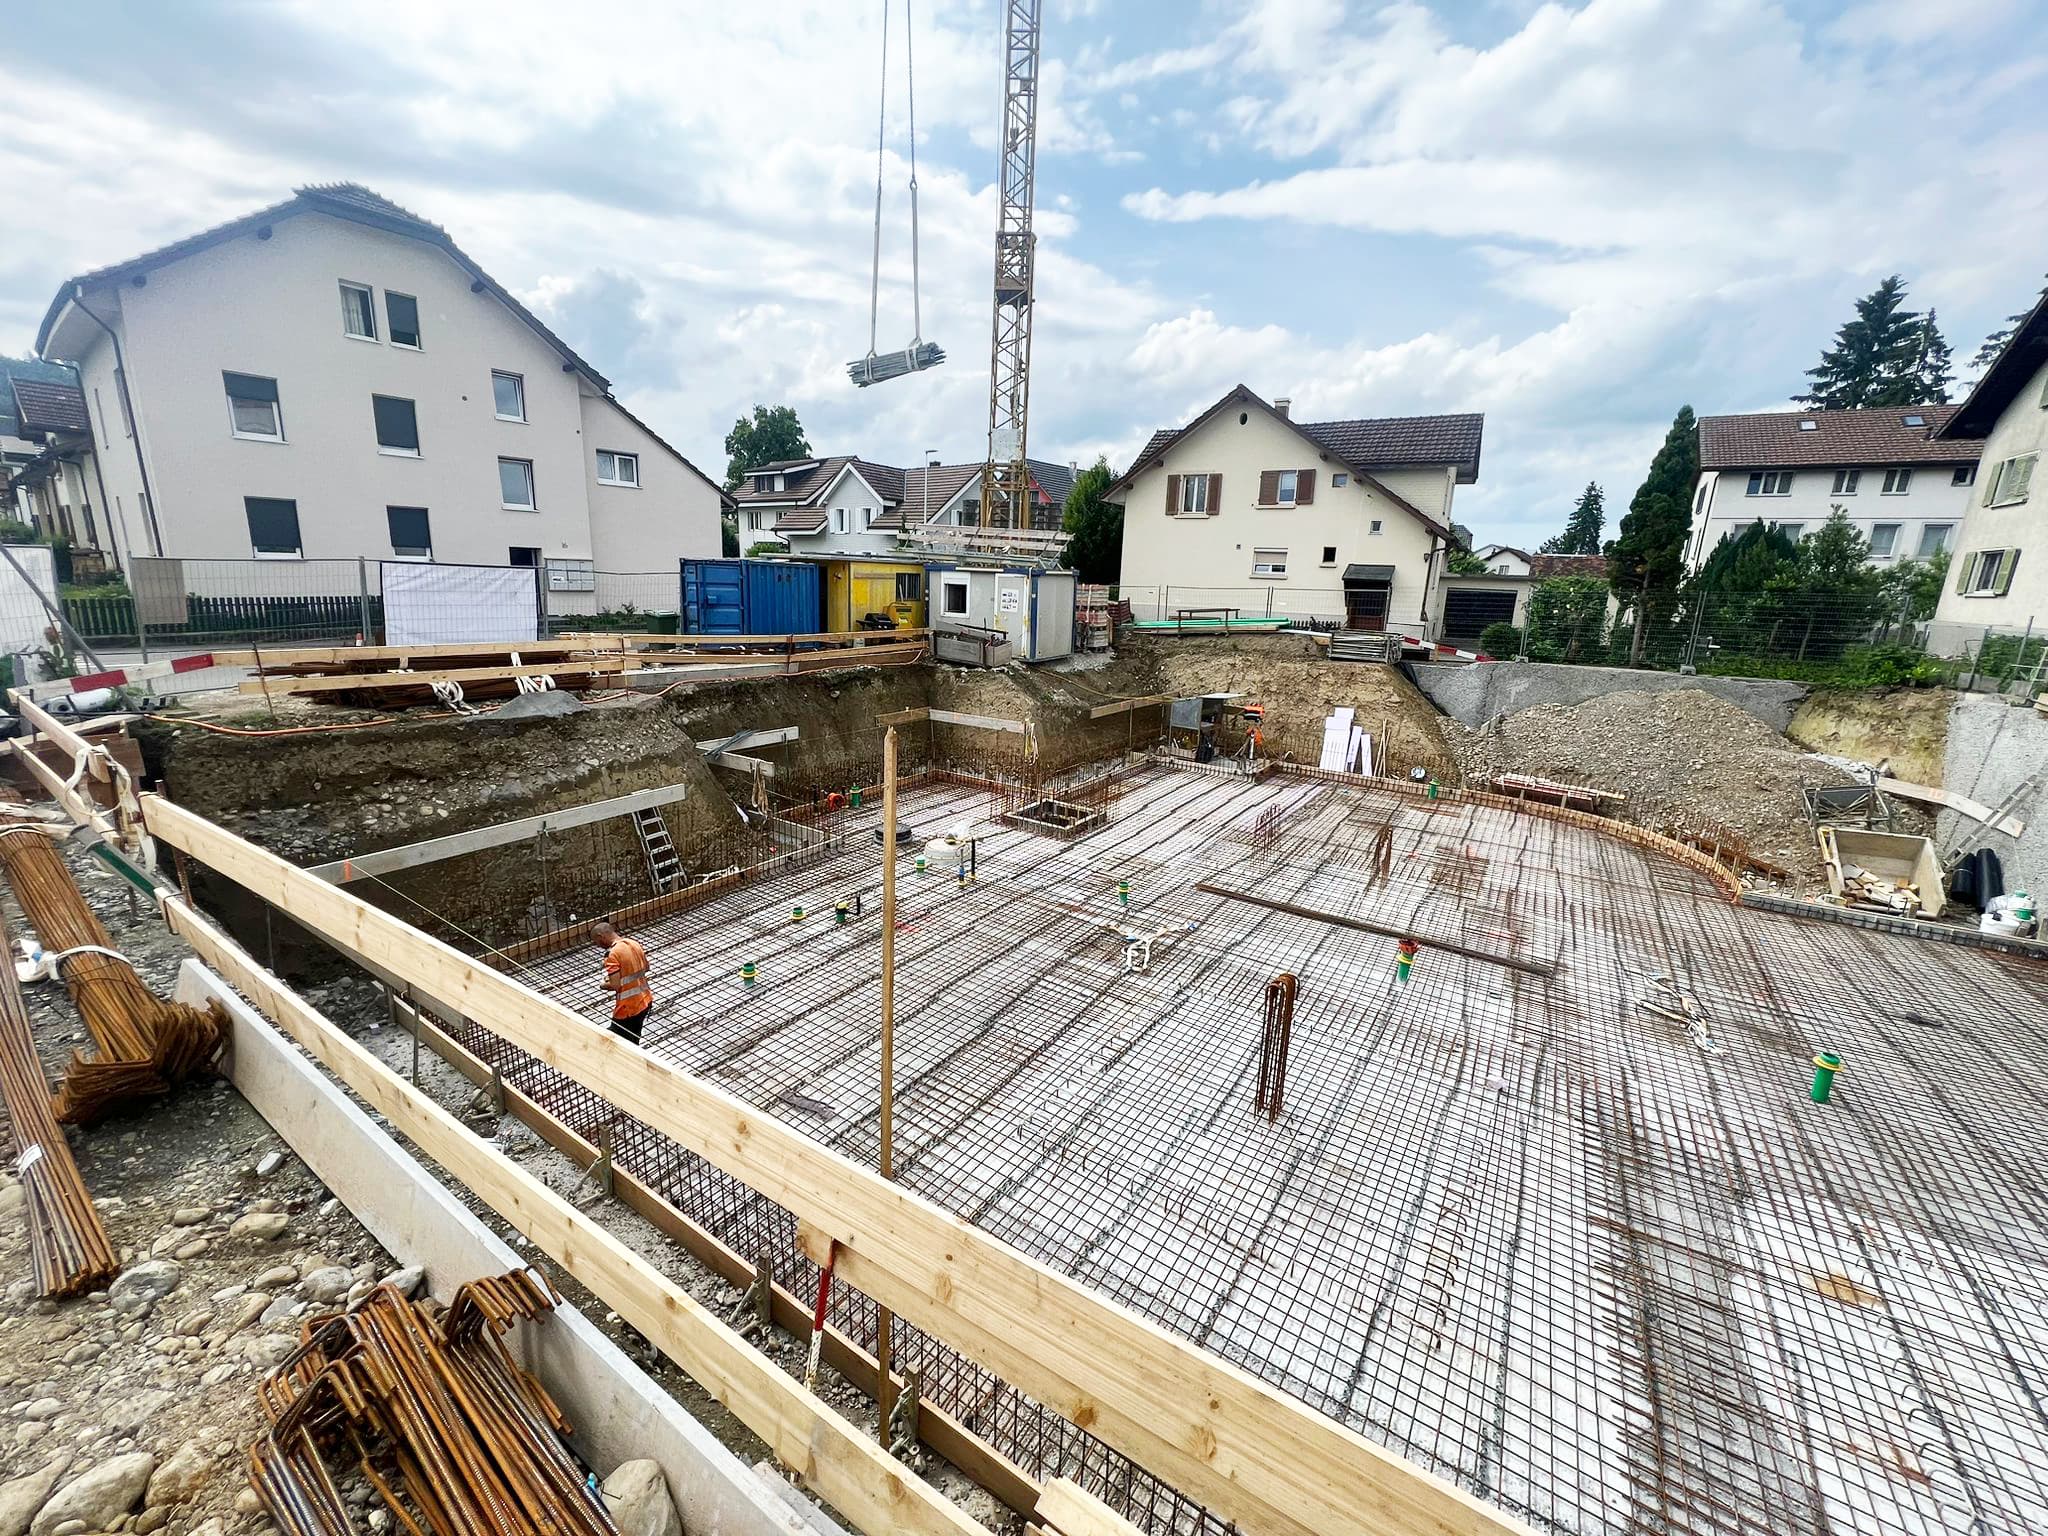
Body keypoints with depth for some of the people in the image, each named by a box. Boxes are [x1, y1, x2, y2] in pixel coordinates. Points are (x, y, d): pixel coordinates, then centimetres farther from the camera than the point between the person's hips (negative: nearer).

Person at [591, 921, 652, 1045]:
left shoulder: (613, 954, -21)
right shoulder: (634, 944, 3)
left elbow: (615, 986, -23)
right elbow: (645, 967, 17)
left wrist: (603, 985, -2)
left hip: (627, 1008, -7)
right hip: (645, 1001, 7)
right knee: (633, 1039, 25)